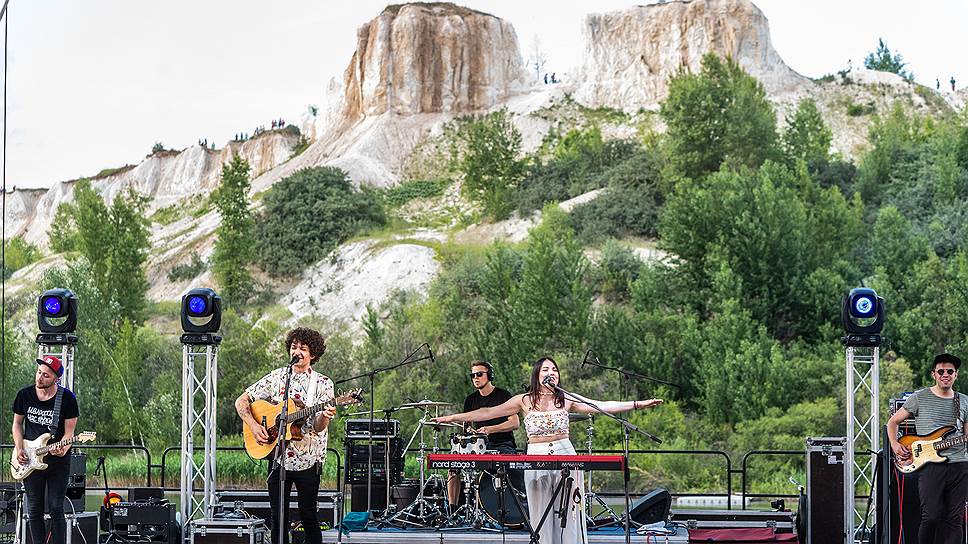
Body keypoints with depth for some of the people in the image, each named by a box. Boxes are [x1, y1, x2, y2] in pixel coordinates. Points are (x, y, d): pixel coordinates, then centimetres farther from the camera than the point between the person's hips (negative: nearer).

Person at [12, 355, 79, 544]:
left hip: (58, 461, -3)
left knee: (56, 510, -4)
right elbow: (17, 424, 11)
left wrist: (63, 449, -26)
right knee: (34, 511, 6)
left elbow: (69, 432, -6)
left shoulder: (67, 398, -8)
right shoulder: (25, 395, 0)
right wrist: (19, 449, -3)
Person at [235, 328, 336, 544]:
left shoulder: (323, 384, 0)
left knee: (308, 516, 0)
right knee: (278, 517, 4)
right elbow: (241, 401, 8)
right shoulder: (276, 378, 7)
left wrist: (324, 417, -32)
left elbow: (317, 427, -9)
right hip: (277, 456, 2)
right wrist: (253, 425, -8)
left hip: (308, 459, -2)